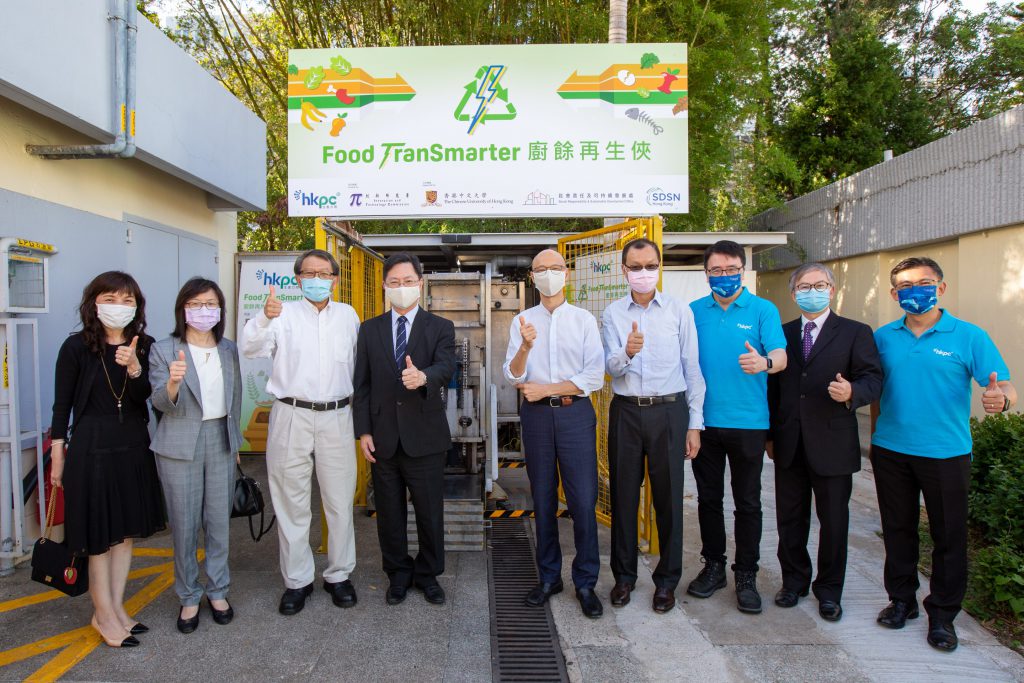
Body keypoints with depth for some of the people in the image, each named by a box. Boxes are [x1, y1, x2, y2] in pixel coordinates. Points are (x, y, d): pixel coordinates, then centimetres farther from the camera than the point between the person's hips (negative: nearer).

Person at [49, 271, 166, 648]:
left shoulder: (144, 346, 2)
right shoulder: (76, 346, -7)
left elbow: (145, 399, -5)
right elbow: (62, 404, -3)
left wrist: (133, 368, -24)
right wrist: (58, 458, -2)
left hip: (134, 448, 4)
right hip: (91, 448, -4)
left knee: (126, 532, 12)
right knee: (100, 536, 5)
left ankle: (115, 607, 26)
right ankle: (104, 614, 19)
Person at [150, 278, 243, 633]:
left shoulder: (229, 349, 9)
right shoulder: (163, 350, -4)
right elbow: (160, 402, -11)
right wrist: (172, 383, -33)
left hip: (221, 440, 3)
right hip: (180, 445, -3)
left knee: (219, 520, 9)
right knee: (184, 524, 5)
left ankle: (218, 591, 24)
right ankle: (189, 597, 22)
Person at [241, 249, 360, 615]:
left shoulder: (348, 315, 9)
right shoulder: (284, 314, 2)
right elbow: (250, 348, -13)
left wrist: (360, 417, 11)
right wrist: (265, 318, -33)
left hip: (336, 417, 1)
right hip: (292, 417, -1)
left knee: (340, 502, 9)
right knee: (292, 504, 8)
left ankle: (339, 574, 25)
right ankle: (297, 580, 23)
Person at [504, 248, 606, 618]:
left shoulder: (584, 319, 3)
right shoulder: (522, 321, 8)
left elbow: (595, 376, -5)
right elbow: (513, 376, -1)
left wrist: (546, 389, -9)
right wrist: (526, 346, -20)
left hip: (575, 412, -2)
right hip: (536, 414, 2)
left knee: (583, 500, -3)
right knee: (543, 500, 11)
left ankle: (585, 583, 12)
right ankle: (549, 577, 24)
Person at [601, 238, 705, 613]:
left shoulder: (680, 310, 3)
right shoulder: (613, 313, 5)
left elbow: (692, 368, 3)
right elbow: (611, 368, -3)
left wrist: (695, 424, 0)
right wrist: (626, 353, -27)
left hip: (669, 411, -1)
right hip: (626, 411, 1)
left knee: (669, 497, 5)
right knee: (623, 495, 9)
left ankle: (667, 579, 23)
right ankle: (624, 575, 26)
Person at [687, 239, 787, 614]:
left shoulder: (763, 309, -1)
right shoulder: (694, 311, 6)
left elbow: (780, 356, -13)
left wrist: (764, 362, -36)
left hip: (747, 422, -2)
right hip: (704, 419, 3)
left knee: (748, 502, 7)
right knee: (708, 498, 12)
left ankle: (746, 575, 21)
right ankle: (713, 565, 28)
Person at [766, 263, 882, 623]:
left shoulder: (856, 333, 2)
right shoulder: (782, 334, 10)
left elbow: (873, 380, -4)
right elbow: (773, 387, 10)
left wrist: (852, 392, -27)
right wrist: (769, 434, 8)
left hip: (832, 444, -2)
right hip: (789, 444, 3)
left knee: (833, 520, 8)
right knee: (790, 518, 12)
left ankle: (829, 590, 26)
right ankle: (794, 580, 30)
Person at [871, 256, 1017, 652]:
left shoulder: (968, 336, -4)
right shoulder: (883, 337, 4)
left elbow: (1006, 389, -9)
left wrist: (1000, 399, -32)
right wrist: (874, 439, 9)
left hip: (945, 453, -2)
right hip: (890, 451, 3)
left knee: (949, 536, 7)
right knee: (898, 529, 14)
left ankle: (942, 614, 23)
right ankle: (901, 599, 30)